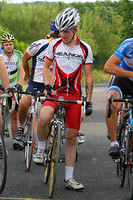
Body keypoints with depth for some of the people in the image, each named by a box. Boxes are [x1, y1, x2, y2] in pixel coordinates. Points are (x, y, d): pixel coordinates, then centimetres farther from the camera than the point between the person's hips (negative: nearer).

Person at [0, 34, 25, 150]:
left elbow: (22, 70, -14)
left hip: (14, 88, 1)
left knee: (14, 116, 4)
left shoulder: (18, 54, -5)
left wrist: (19, 84, -31)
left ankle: (15, 140, 11)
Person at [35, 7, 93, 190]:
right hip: (56, 92, 0)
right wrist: (47, 85, -6)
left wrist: (89, 102, -4)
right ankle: (41, 149, -5)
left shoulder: (85, 49, -1)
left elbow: (89, 77, 2)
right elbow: (46, 67, 13)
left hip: (75, 96, 0)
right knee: (43, 118, -32)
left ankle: (69, 179, 11)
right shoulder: (54, 45, 2)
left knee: (71, 138, 3)